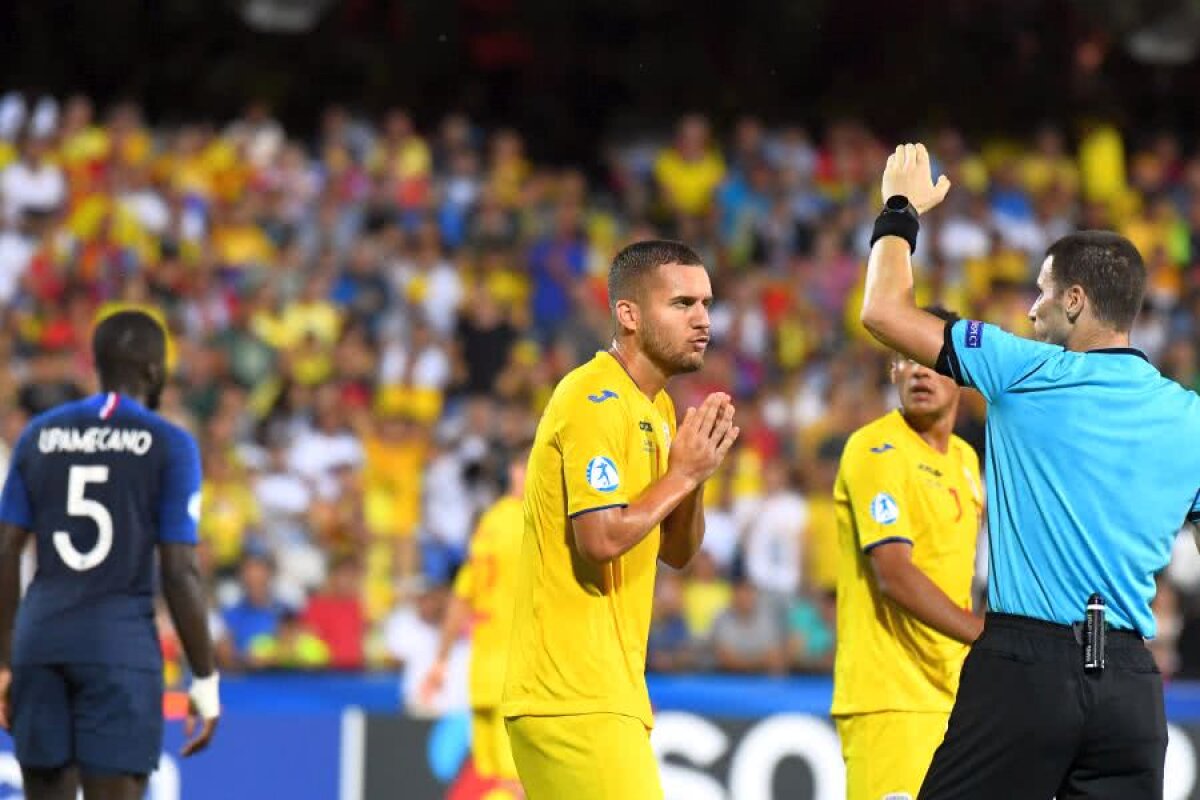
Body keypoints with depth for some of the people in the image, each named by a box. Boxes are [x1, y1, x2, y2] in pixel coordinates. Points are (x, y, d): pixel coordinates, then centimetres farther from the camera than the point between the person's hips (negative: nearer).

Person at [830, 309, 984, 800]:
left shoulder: (964, 459, 16)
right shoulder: (877, 450, -10)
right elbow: (893, 575, -20)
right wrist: (985, 633, -26)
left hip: (953, 697, 8)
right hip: (890, 700, -8)